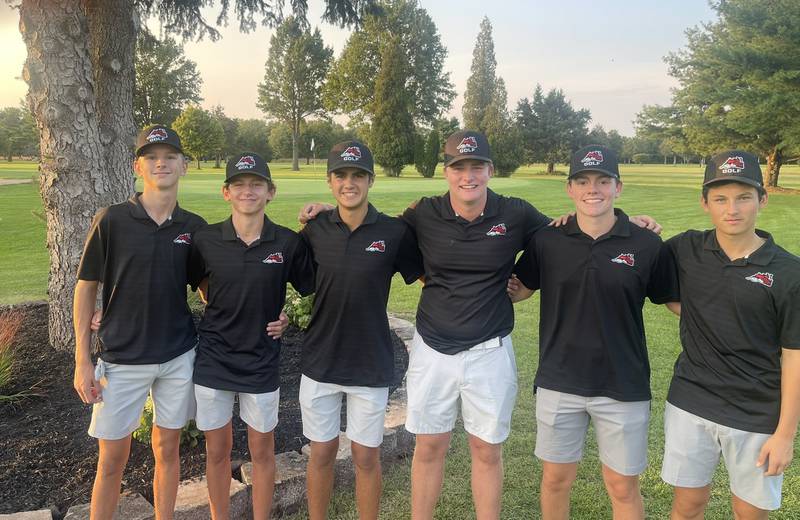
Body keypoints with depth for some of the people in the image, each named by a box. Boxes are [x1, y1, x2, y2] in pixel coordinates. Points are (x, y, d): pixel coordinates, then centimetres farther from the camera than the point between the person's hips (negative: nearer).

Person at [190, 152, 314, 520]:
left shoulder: (288, 242, -9)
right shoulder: (206, 240, -7)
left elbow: (312, 289, 1)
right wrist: (222, 313, 2)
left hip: (262, 362, 0)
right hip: (213, 360, 1)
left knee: (262, 450, 14)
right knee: (217, 450, 14)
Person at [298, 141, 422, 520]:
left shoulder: (394, 232, -9)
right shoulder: (314, 230, -2)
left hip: (370, 364, -1)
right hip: (320, 360, 2)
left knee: (366, 456, 11)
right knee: (322, 452, 14)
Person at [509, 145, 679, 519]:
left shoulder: (647, 245, -7)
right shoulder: (546, 241, -3)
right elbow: (517, 291, 9)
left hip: (623, 387, -1)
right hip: (558, 383, 1)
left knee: (623, 488, 12)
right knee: (555, 479, 15)